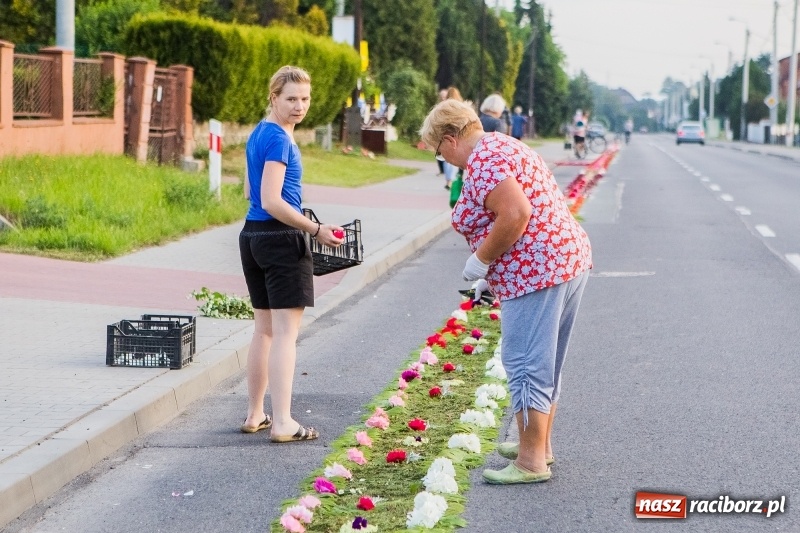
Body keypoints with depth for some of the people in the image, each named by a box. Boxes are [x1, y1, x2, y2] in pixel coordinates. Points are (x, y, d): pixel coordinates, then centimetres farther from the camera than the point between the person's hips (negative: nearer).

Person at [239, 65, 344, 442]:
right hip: (280, 239, -9)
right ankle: (282, 423, -9)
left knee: (264, 329, 15)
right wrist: (316, 230, -19)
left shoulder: (259, 134, 13)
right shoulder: (279, 139, -16)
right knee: (286, 331, -7)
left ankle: (255, 415, 20)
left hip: (252, 235, 10)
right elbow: (272, 202, -21)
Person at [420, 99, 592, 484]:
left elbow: (516, 214, -25)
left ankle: (532, 461, -4)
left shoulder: (481, 162, -13)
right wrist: (491, 268, 20)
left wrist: (481, 259, -14)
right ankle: (540, 443, 29)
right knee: (544, 362, 19)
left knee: (527, 364, -7)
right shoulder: (504, 146, 19)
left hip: (536, 271, -11)